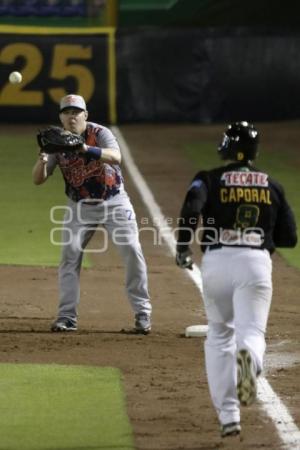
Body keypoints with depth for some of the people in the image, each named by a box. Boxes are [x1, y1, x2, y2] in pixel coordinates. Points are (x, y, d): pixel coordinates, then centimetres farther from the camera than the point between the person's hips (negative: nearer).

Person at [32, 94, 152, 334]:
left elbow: (116, 156, -36)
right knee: (70, 255, -7)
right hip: (80, 206, 2)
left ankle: (142, 313, 1)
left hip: (114, 203, -2)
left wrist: (86, 149, -51)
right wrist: (42, 161, -34)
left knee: (132, 252, -9)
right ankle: (67, 316, -1)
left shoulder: (100, 133, -16)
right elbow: (38, 179, -11)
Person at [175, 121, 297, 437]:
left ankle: (228, 415, 10)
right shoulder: (271, 186, 14)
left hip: (216, 261, 0)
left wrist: (183, 247, -5)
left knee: (219, 335, 17)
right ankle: (248, 359, -47)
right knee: (252, 331, -7)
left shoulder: (209, 180, 7)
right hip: (256, 261, 0)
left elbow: (191, 208, -14)